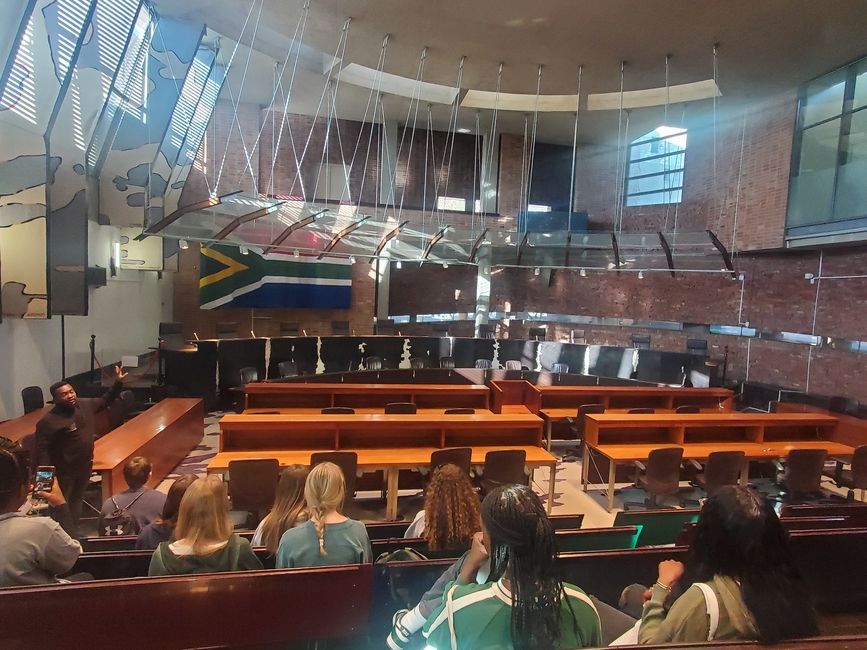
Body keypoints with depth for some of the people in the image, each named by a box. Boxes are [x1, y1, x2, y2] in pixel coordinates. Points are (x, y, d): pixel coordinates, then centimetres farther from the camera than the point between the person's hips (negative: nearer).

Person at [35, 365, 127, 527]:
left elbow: (105, 400, 15)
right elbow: (42, 450, -21)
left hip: (85, 466, 7)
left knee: (77, 499, 22)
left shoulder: (85, 405, -2)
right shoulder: (48, 421, -22)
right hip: (64, 472, -7)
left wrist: (118, 382, 4)